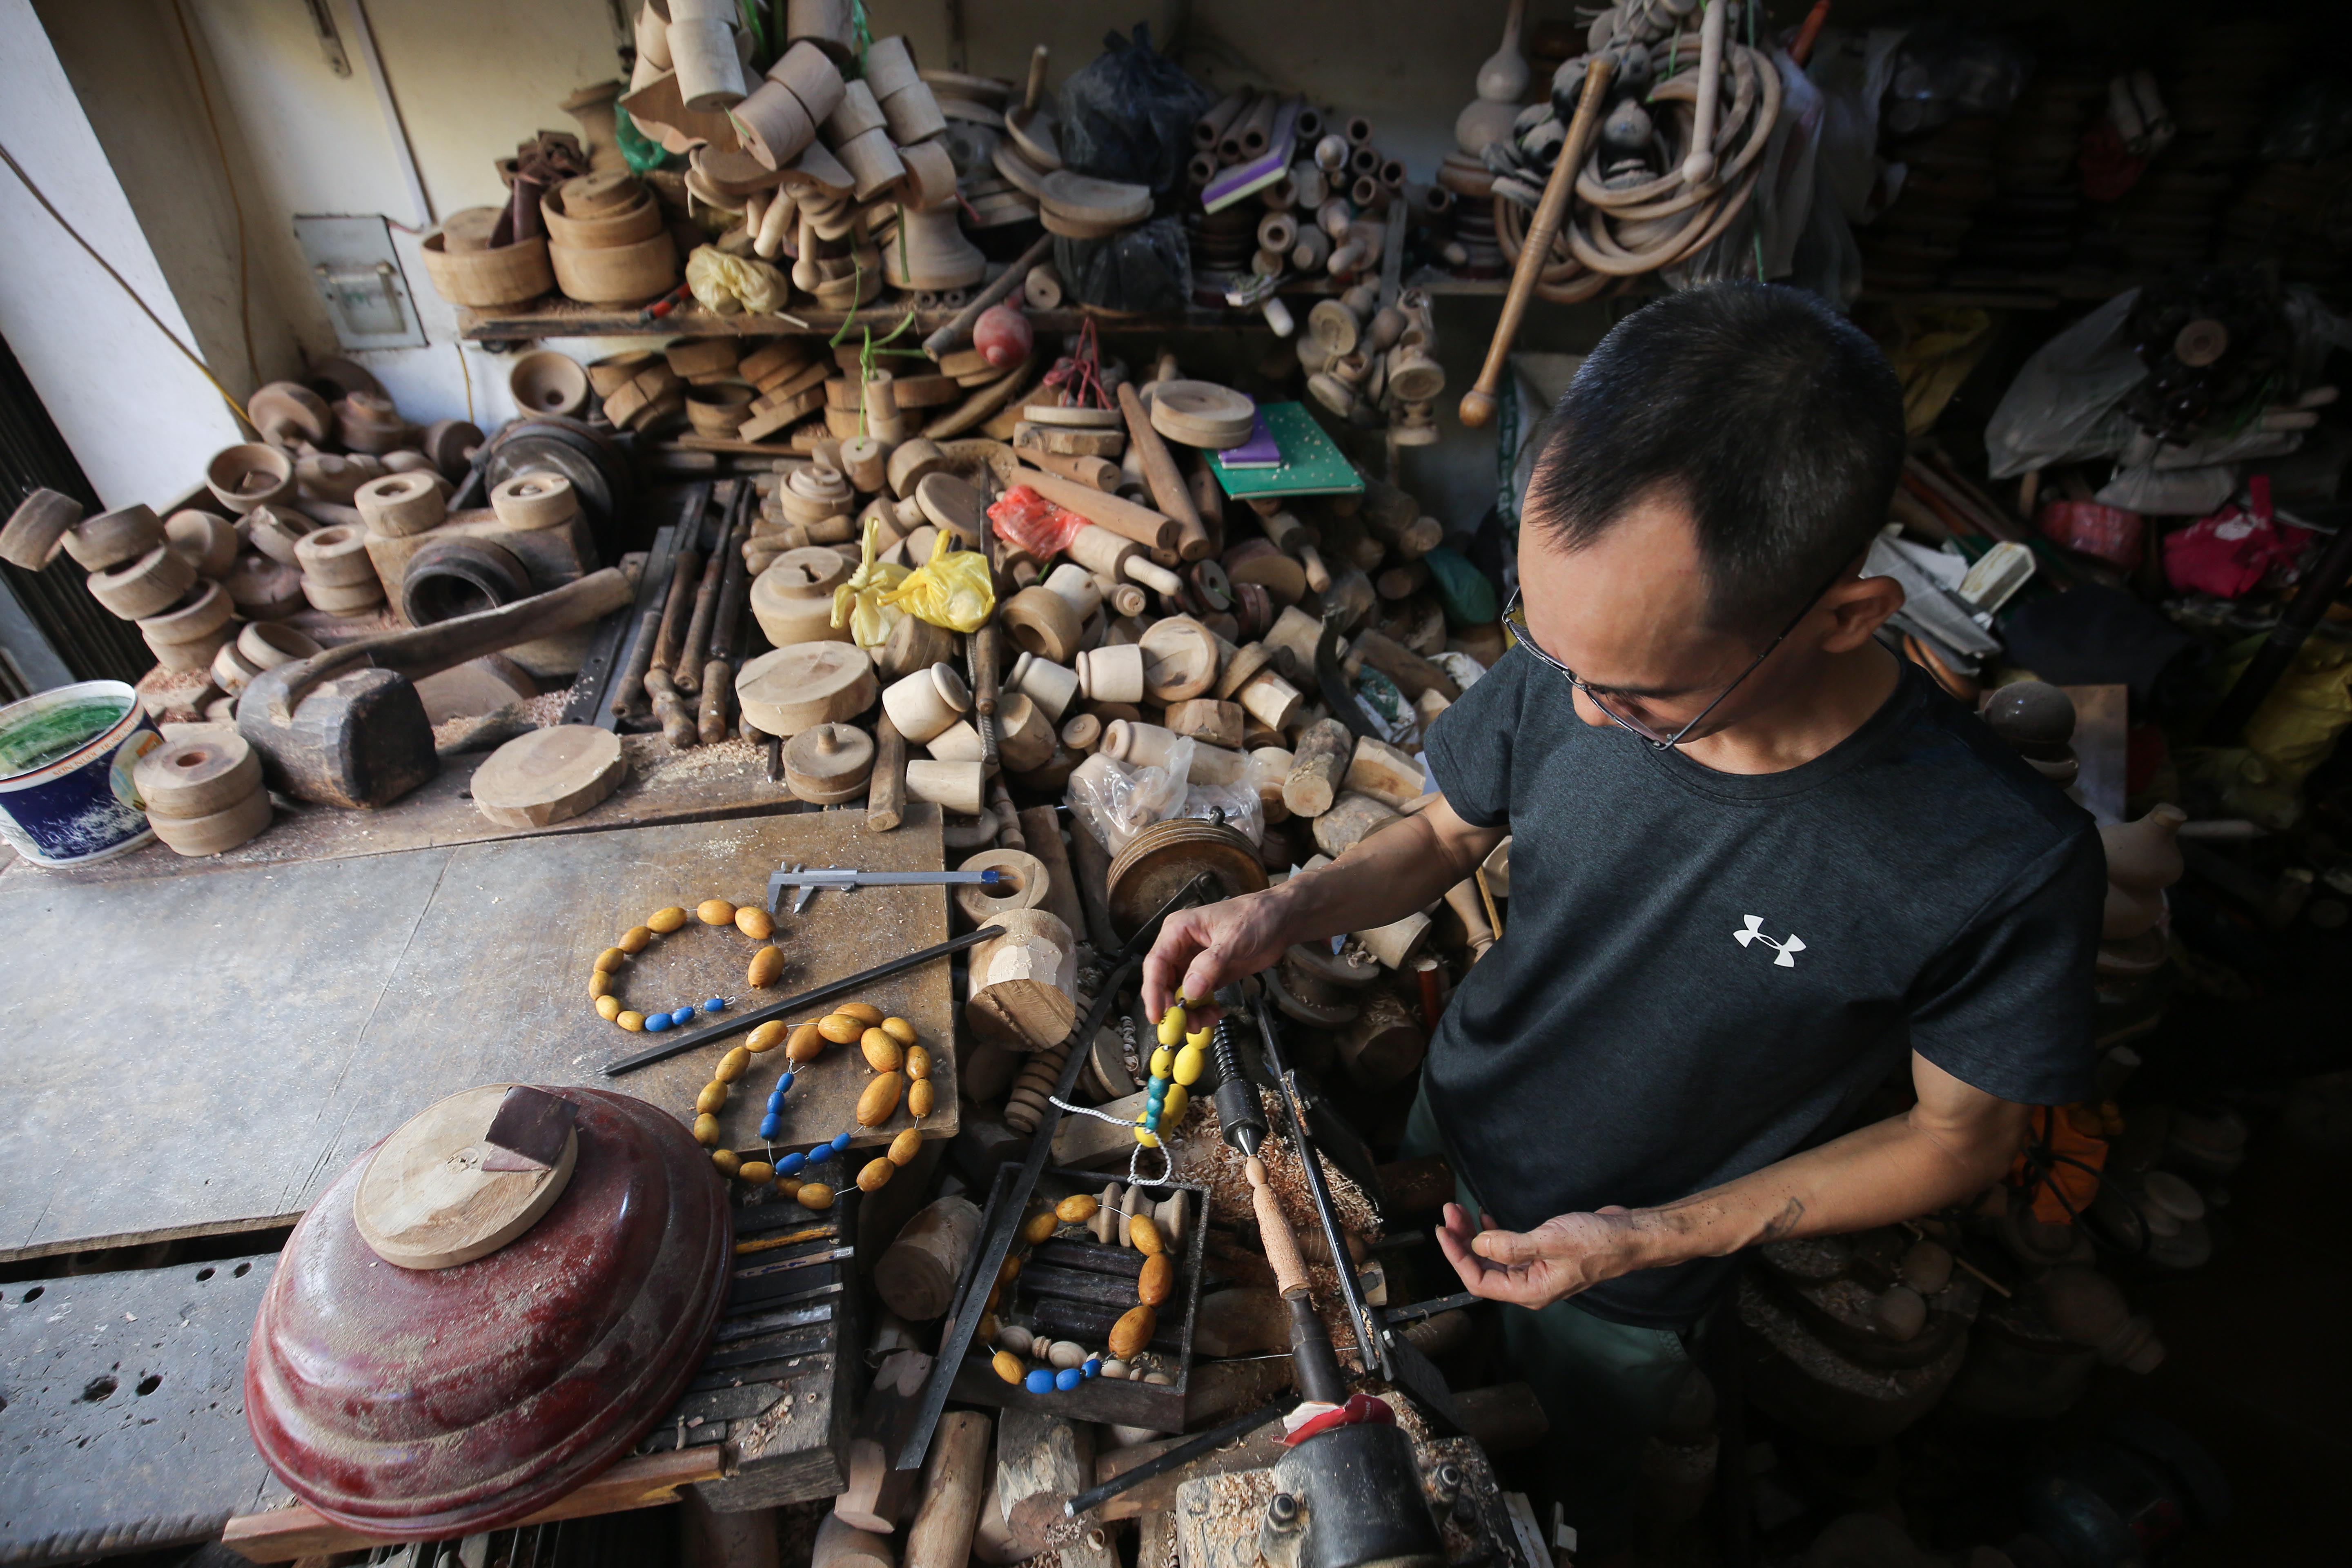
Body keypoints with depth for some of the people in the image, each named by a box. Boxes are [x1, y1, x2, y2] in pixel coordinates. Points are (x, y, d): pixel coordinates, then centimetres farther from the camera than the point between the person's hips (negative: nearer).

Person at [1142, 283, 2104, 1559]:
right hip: (1449, 1132, 3)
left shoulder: (2010, 867, -33)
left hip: (1631, 1281, -2)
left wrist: (1646, 1241, -23)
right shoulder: (1568, 664, -25)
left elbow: (1962, 1139, -16)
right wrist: (1286, 911, -24)